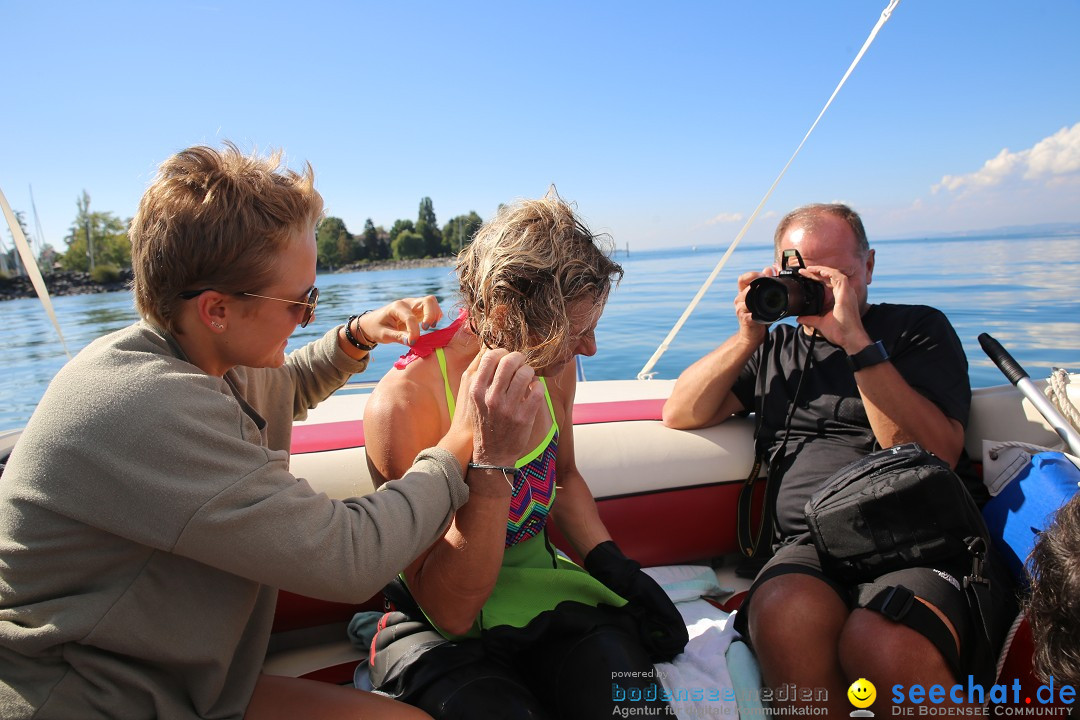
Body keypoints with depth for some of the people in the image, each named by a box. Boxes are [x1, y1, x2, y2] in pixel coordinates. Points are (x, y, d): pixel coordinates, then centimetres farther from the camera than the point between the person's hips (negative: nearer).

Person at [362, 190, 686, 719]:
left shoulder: (553, 367, -6)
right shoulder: (404, 405, -25)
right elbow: (450, 611, -24)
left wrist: (612, 565, 0)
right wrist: (490, 459, -36)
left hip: (543, 594, 4)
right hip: (444, 635, -3)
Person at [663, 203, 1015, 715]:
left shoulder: (918, 329, 13)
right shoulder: (775, 349, 24)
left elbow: (935, 456, -3)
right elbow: (680, 415, 15)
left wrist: (857, 341, -9)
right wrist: (746, 338, 4)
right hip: (808, 547, 2)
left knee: (884, 644, -36)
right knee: (785, 616, -34)